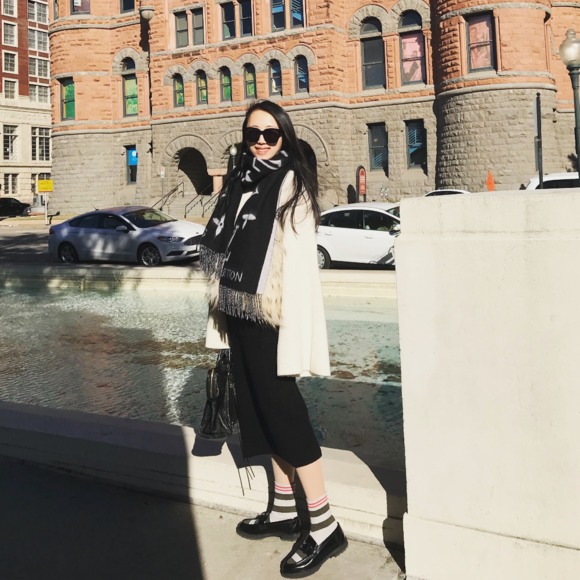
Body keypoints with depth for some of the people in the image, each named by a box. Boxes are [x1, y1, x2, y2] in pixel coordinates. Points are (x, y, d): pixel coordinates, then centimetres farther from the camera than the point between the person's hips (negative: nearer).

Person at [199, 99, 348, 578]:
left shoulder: (292, 184, -7)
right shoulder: (240, 181, 15)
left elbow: (298, 260, -15)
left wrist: (293, 330, -22)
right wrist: (223, 315, 15)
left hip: (272, 315, -8)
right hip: (240, 312, 8)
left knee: (280, 406, -7)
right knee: (259, 406, 12)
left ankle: (325, 527, 1)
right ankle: (284, 510, 25)